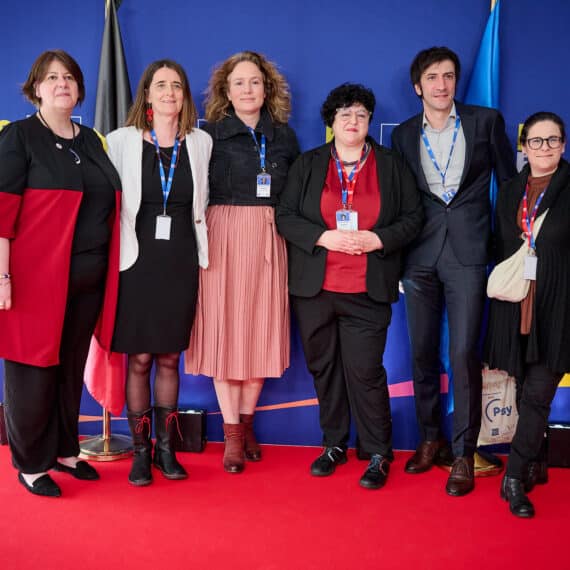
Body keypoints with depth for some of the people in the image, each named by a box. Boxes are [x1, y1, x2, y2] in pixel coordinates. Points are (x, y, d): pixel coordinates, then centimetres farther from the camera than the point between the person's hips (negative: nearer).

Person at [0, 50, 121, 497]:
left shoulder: (91, 141, 14)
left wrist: (108, 272, 13)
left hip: (88, 280, 6)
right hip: (38, 278, -6)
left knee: (72, 369, 14)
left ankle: (65, 450, 28)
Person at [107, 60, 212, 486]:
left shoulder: (201, 143, 7)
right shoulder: (122, 140, 1)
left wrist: (201, 253, 9)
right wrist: (118, 252, -2)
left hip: (182, 263, 2)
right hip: (138, 260, -2)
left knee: (169, 359, 9)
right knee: (140, 359, 2)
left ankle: (166, 448, 20)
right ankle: (140, 452, 14)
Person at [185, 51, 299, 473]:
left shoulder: (283, 135, 12)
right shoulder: (211, 134, 3)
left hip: (269, 240, 3)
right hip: (223, 237, -2)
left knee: (261, 329, 5)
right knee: (224, 328, -1)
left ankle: (247, 422, 20)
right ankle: (232, 433, 9)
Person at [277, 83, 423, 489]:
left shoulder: (392, 165, 9)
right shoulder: (307, 164, 10)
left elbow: (413, 218, 5)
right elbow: (286, 216, 3)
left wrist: (376, 239, -12)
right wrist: (323, 237, -13)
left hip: (366, 291, -2)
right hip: (314, 288, 2)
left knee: (365, 371, -5)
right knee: (323, 368, 10)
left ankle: (379, 454, 10)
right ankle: (335, 445, 26)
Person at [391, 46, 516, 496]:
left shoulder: (486, 121, 4)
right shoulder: (404, 135, 11)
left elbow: (509, 182, 7)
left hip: (468, 253, -3)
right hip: (420, 256, 3)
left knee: (464, 353, -7)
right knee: (423, 353, 8)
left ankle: (463, 454, 4)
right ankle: (431, 439, 23)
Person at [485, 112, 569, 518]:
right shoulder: (509, 192, 13)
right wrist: (501, 288, 10)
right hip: (515, 306, 4)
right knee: (528, 390, 10)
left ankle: (515, 478, 2)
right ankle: (536, 464, 26)